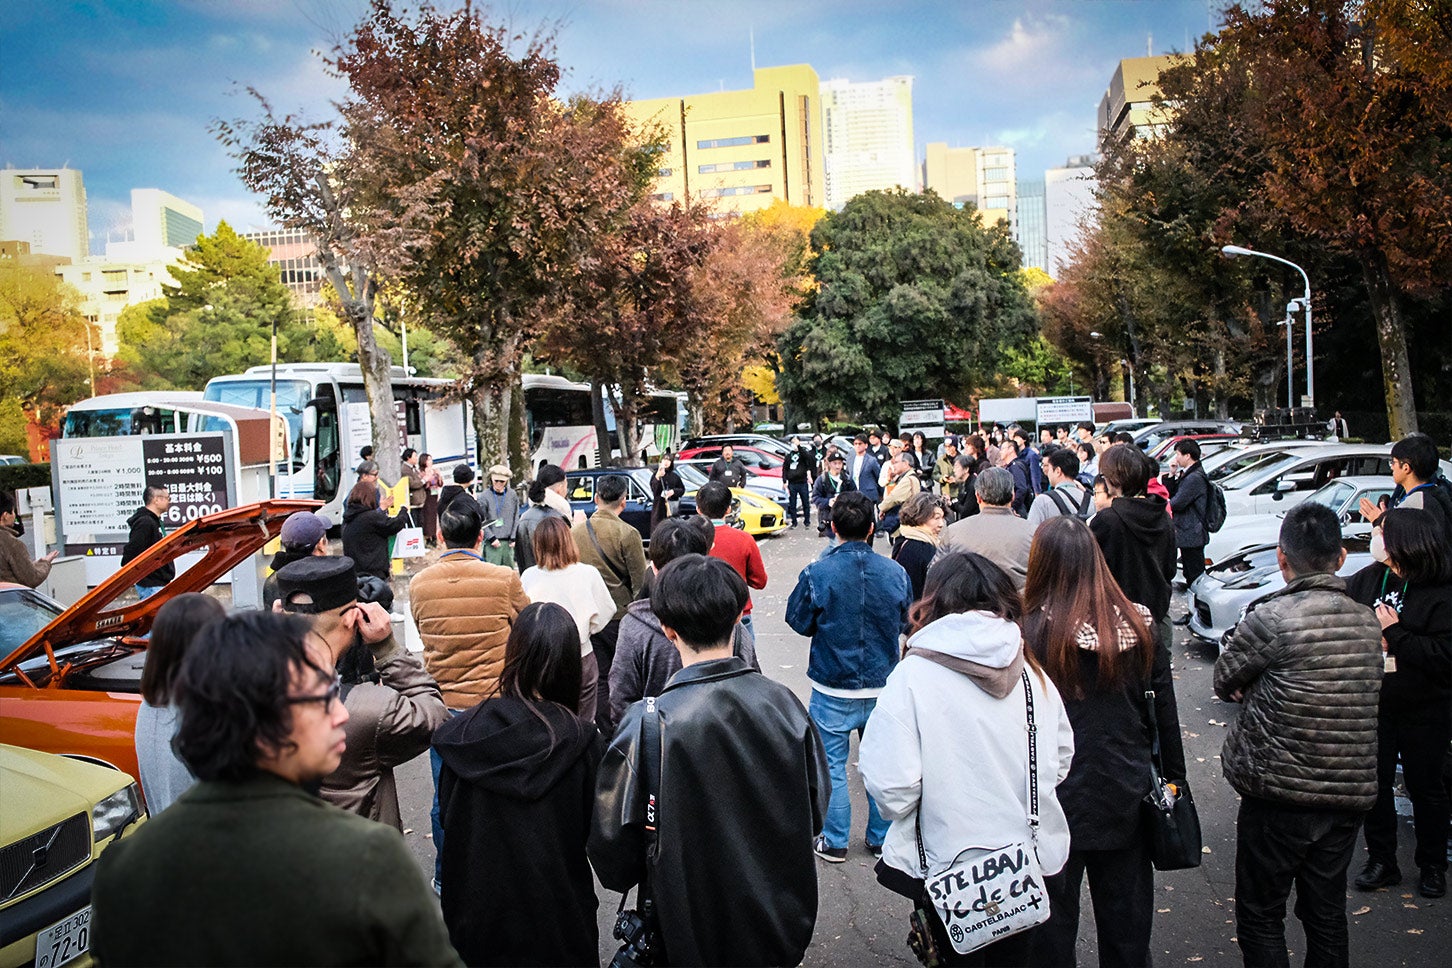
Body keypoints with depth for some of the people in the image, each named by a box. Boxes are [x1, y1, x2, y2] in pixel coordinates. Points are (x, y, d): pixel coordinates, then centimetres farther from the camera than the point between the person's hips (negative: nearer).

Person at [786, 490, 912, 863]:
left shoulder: (817, 573, -17)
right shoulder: (895, 572, -9)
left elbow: (798, 621, -4)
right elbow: (906, 623, 5)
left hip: (833, 689, -2)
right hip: (882, 685, 3)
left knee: (832, 764, 12)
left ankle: (835, 842, 22)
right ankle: (882, 838, 30)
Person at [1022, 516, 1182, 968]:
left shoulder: (1033, 632, -19)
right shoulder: (1141, 625, -4)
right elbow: (1165, 712, 4)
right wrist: (1174, 778, 16)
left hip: (1057, 800, -4)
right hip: (1126, 798, 4)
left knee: (1053, 929, 13)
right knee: (1127, 929, 20)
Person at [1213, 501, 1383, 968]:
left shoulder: (1270, 618, -18)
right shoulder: (1367, 621, 1)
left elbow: (1225, 682, -5)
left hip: (1279, 795, -6)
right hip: (1350, 794, 6)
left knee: (1260, 917, 10)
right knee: (1327, 915, 20)